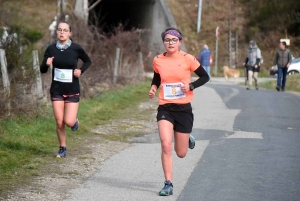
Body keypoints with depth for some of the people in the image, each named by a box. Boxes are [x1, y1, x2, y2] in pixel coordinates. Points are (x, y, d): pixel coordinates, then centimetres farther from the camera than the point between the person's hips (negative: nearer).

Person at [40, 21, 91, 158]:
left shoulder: (76, 48, -9)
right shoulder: (51, 49, -4)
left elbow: (88, 61, 9)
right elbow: (42, 70, 1)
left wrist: (81, 71, -9)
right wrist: (46, 64, -20)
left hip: (72, 90, -2)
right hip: (57, 90, 2)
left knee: (69, 122, -11)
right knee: (59, 122, -1)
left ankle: (75, 120, 26)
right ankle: (62, 148, 19)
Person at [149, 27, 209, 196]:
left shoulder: (188, 59, -8)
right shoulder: (158, 60, 0)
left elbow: (205, 77, 1)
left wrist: (191, 86, -15)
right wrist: (153, 88, -1)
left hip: (183, 109, -1)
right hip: (165, 108, 1)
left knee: (181, 153, 7)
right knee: (166, 145, -18)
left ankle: (188, 139, 44)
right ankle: (168, 184, -6)